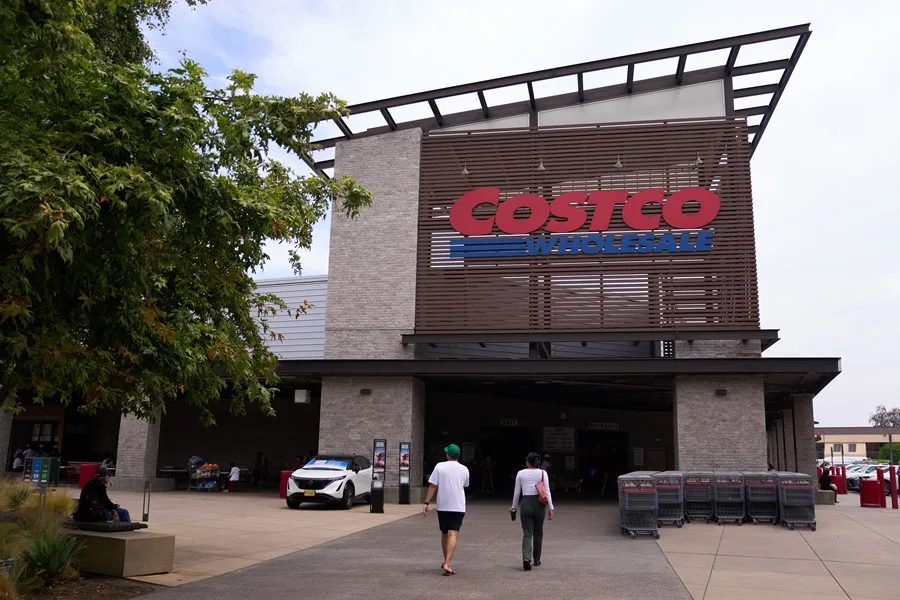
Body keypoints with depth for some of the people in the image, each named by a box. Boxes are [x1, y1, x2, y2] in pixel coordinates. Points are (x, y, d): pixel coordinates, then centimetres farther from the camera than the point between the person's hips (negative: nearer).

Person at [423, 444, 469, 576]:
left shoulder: (439, 466, -4)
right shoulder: (464, 469, 1)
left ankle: (446, 562, 28)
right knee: (452, 535, -6)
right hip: (458, 507, -1)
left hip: (442, 507, 1)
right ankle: (448, 564, -19)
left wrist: (426, 503, -6)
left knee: (444, 534, 16)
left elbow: (432, 486, -8)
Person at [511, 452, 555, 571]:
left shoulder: (520, 473, 0)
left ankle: (526, 557, -21)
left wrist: (514, 506, 17)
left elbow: (517, 492, 4)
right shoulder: (542, 473, -2)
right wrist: (550, 508, -2)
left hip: (525, 504, 0)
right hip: (539, 504, 0)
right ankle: (536, 560, 25)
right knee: (538, 533, 16)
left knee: (527, 533, 0)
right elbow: (547, 491, -6)